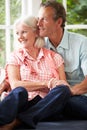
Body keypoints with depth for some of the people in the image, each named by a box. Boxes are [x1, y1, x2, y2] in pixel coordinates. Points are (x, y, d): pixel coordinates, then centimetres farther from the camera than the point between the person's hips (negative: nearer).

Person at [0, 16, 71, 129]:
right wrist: (47, 83, -11)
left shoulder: (54, 57, 17)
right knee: (19, 91, -35)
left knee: (64, 90, -30)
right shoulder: (15, 57, 15)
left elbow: (64, 85, 7)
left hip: (46, 104, 2)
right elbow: (15, 84, -2)